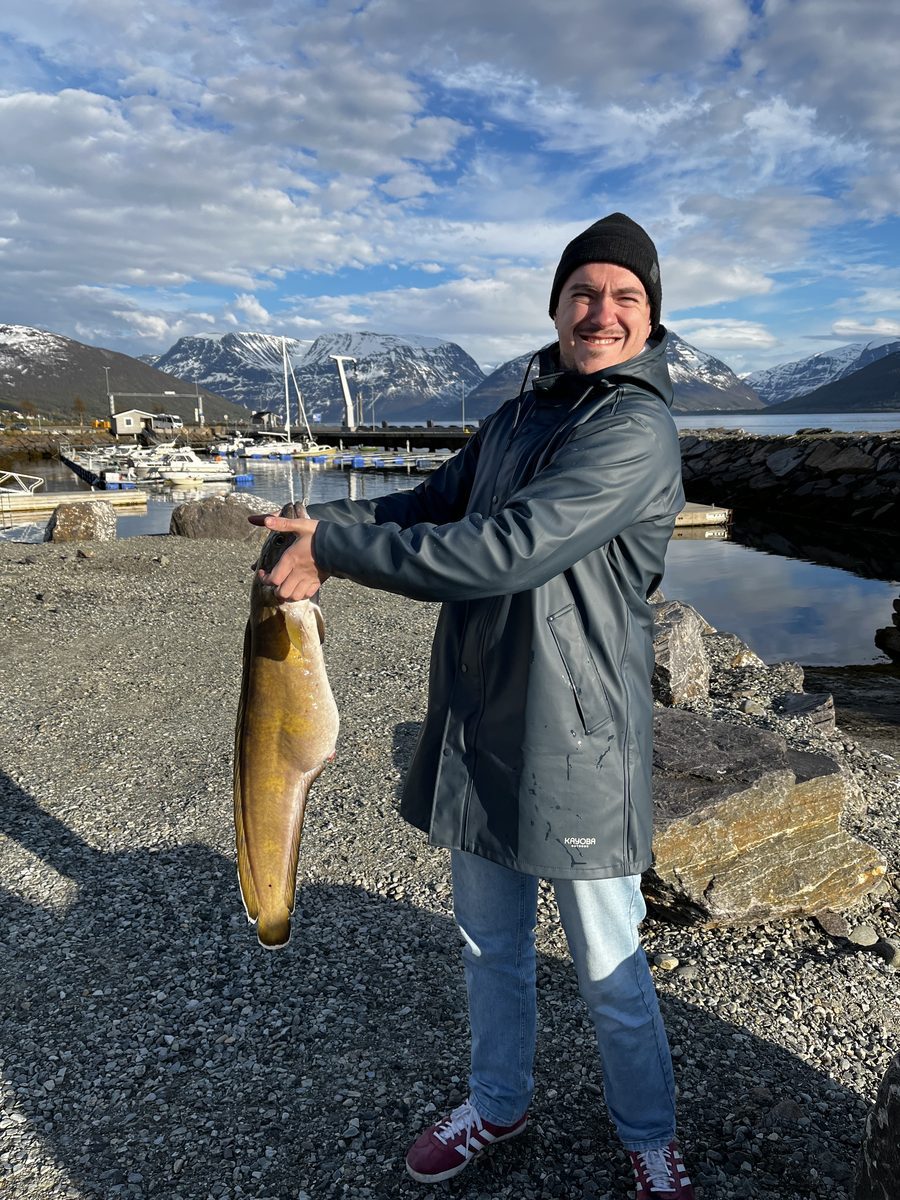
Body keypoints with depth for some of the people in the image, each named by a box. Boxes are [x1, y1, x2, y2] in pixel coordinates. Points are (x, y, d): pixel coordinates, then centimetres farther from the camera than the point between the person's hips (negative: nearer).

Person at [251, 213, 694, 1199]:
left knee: (609, 971, 13)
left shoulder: (635, 432, -16)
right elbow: (433, 505, 13)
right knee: (489, 946, 23)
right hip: (476, 725, 7)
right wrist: (324, 520, -6)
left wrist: (337, 550, -22)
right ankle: (497, 1106, 49)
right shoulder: (517, 416, 11)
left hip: (576, 744, -7)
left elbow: (505, 551, -27)